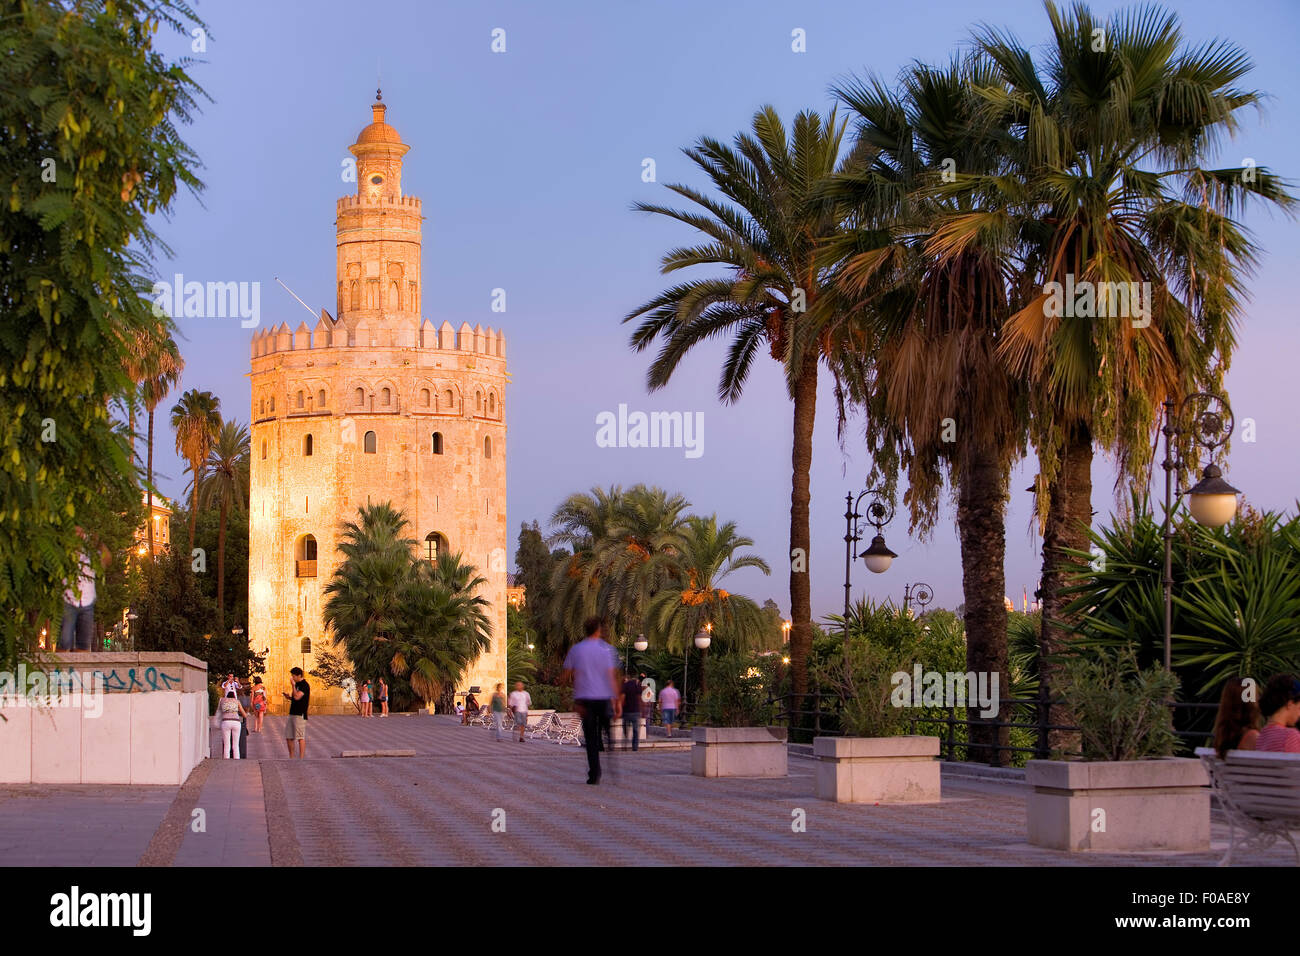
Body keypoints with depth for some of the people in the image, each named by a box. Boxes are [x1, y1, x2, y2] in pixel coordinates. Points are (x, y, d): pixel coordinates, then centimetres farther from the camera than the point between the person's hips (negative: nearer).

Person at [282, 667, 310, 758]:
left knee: (300, 737, -9)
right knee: (288, 737, 11)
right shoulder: (297, 684, 17)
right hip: (292, 714, 10)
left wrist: (293, 685, -18)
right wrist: (289, 697, 7)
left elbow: (297, 697, -24)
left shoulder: (305, 685, -12)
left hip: (300, 715, -10)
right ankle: (291, 758, 20)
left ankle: (301, 758, -8)